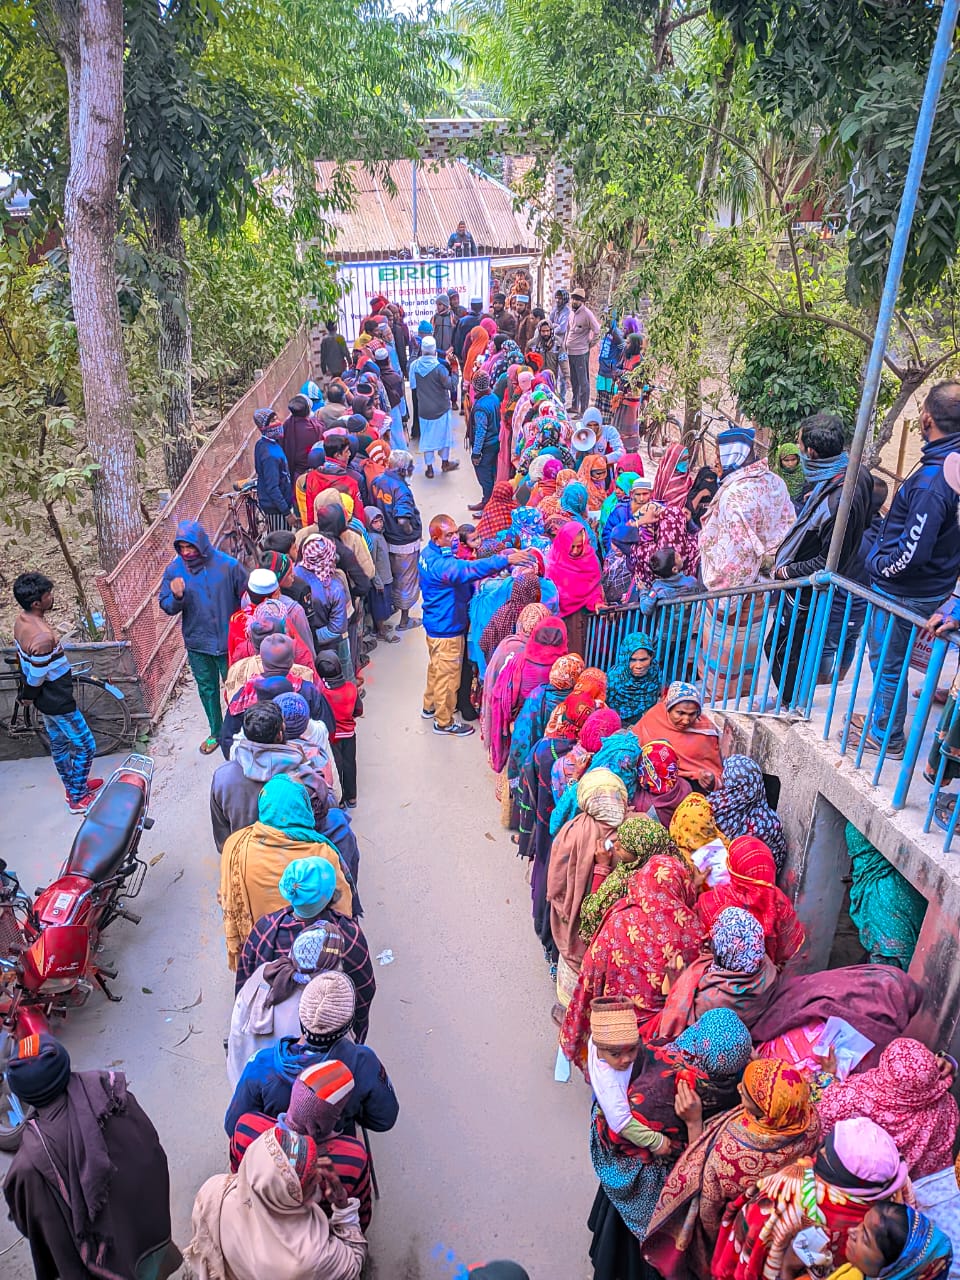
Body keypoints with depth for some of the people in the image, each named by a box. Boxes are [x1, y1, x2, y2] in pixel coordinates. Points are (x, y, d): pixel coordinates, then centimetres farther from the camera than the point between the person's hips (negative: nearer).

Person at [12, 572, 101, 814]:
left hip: (46, 700, 9)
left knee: (59, 742, 25)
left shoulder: (22, 620, -5)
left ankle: (73, 786, 44)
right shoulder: (42, 636, -35)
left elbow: (23, 661, 8)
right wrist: (28, 696, -3)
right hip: (58, 701, -9)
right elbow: (36, 678, -25)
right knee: (85, 747, 7)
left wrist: (28, 692, 20)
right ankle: (78, 799, 21)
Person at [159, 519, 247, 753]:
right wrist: (176, 597, -26)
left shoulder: (227, 565, -15)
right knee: (207, 689, 18)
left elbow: (247, 598, -5)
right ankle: (216, 732, 38)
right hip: (197, 643, 3)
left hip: (228, 641, -3)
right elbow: (167, 606, -3)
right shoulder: (174, 569, -7)